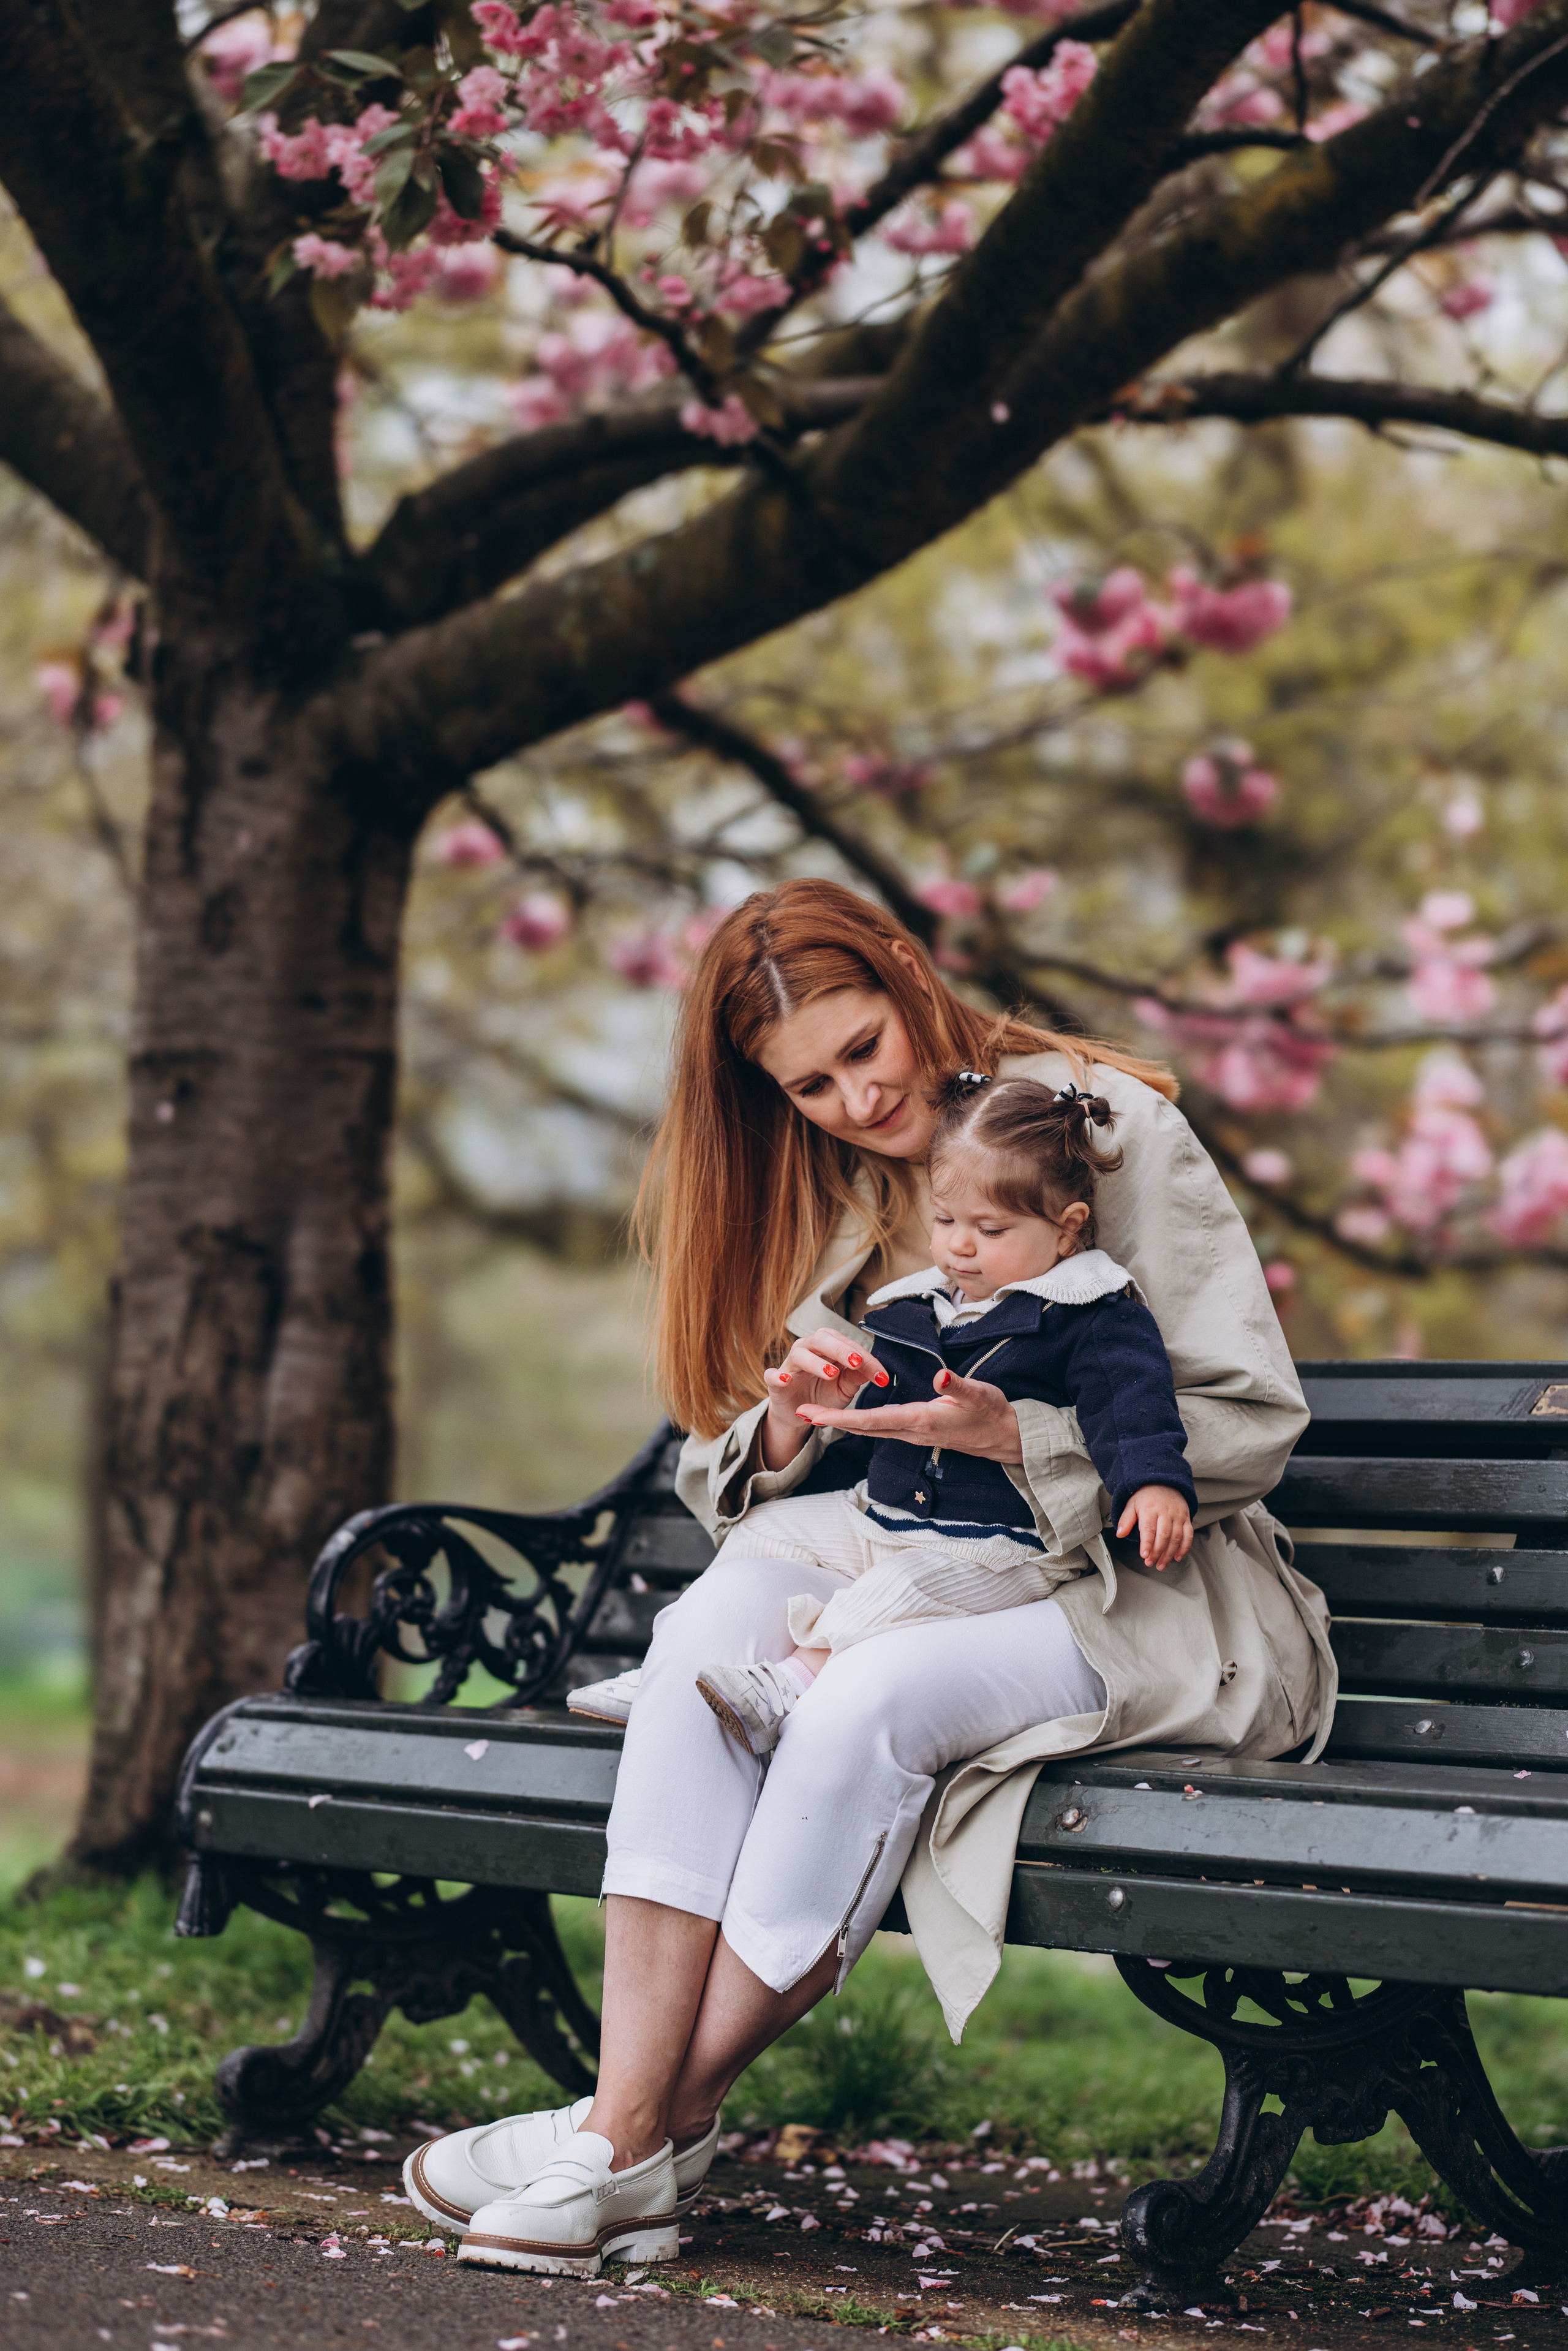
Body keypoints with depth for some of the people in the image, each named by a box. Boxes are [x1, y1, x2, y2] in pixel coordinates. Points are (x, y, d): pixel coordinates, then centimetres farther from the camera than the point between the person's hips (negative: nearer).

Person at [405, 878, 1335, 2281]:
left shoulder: (1109, 1125, -6)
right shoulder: (829, 1202, 12)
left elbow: (1254, 1422, -11)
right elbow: (722, 1483, 10)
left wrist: (1017, 1433, -25)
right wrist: (790, 1422, -14)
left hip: (1144, 1595, -5)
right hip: (933, 1574, 5)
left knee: (875, 1696, -33)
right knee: (710, 1630, -25)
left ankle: (653, 2132, -22)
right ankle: (625, 2134, -32)